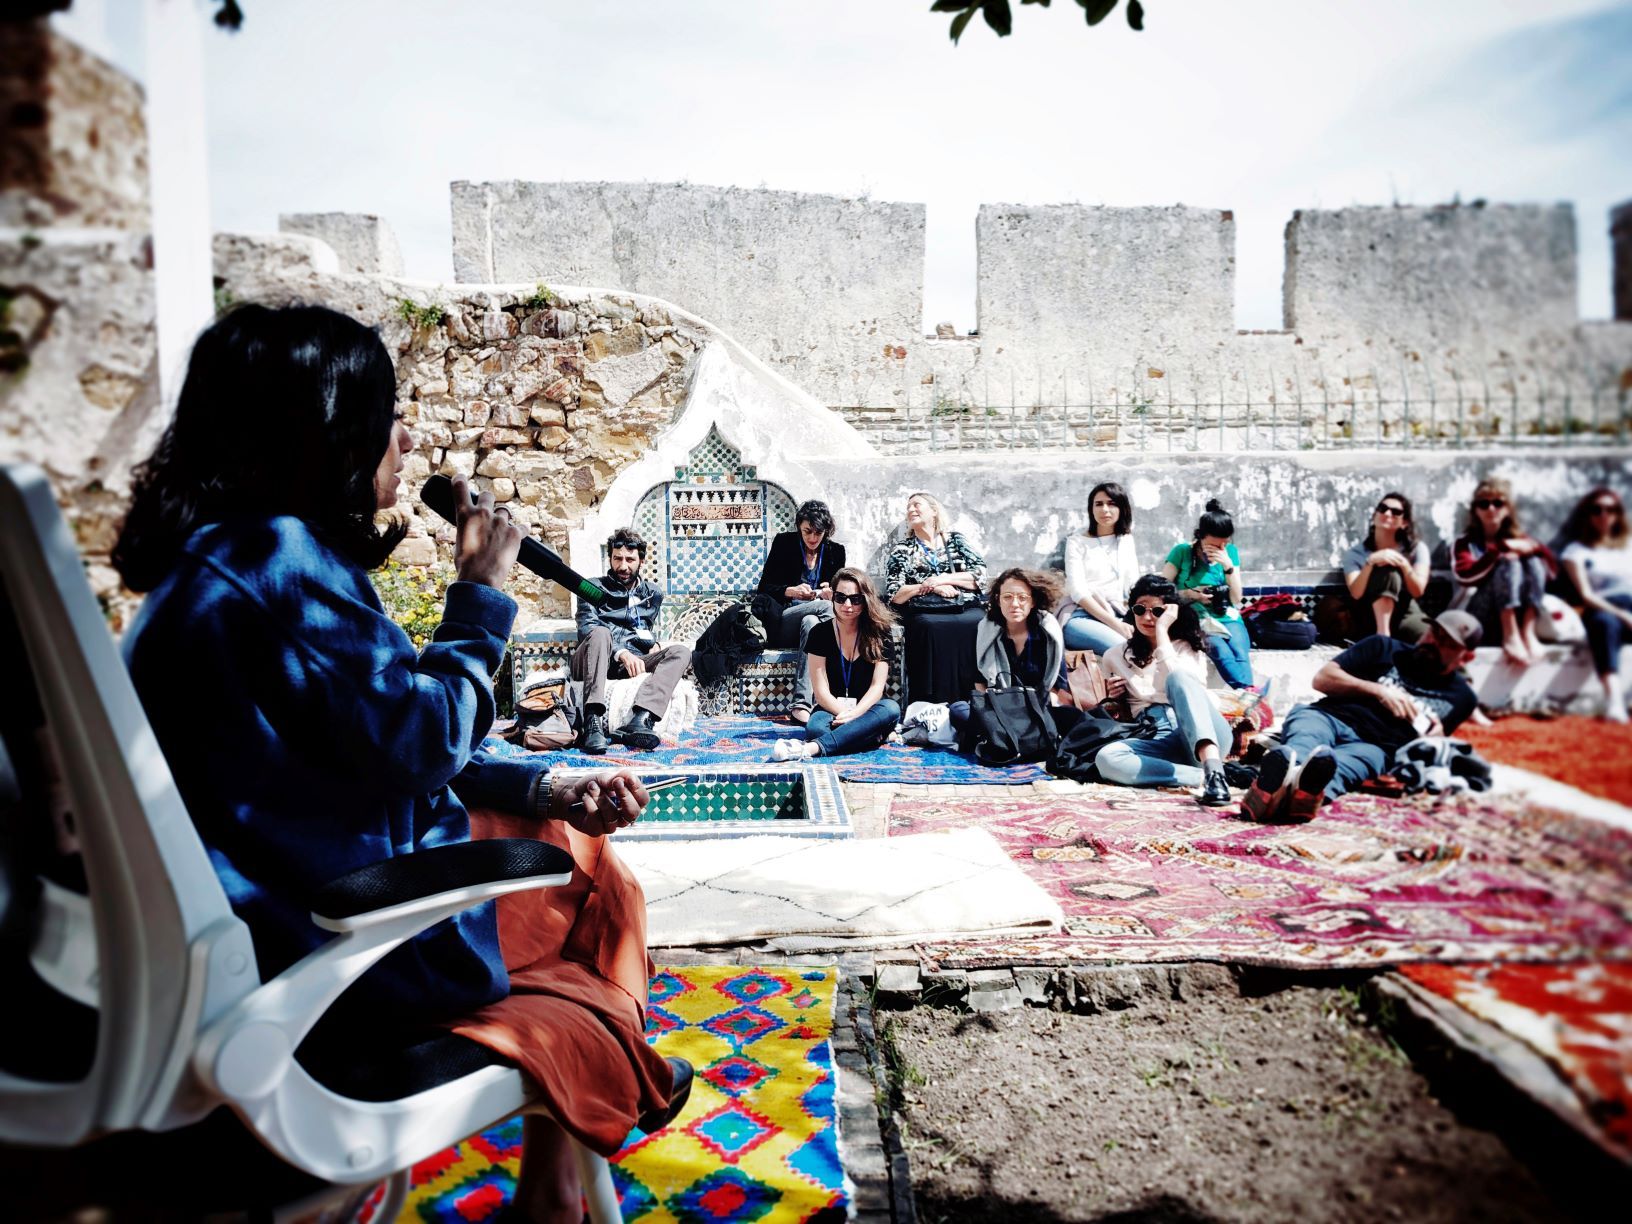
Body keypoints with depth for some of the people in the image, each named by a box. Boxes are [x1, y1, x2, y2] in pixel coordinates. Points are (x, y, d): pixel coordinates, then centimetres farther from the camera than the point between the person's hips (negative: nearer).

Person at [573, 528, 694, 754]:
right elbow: (587, 629, -3)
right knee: (600, 633, -35)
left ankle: (640, 719, -47)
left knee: (680, 652, -22)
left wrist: (653, 646, 8)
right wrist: (621, 653, -20)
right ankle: (593, 722, -51)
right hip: (594, 662, -3)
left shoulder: (653, 595, 25)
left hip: (634, 663, 3)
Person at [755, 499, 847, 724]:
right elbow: (764, 588, -1)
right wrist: (791, 591, -20)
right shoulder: (783, 543, 1)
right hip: (781, 625, -2)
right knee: (824, 606, -33)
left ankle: (801, 705, -45)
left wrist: (831, 594, -14)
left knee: (810, 622, -37)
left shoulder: (835, 551, 8)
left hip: (813, 620, 2)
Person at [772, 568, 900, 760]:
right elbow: (821, 691, -6)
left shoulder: (878, 634, 1)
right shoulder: (820, 633, 0)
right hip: (831, 709, -2)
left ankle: (812, 747, -46)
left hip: (866, 709, 2)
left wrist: (853, 715, -24)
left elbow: (877, 686, -7)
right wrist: (845, 715, -22)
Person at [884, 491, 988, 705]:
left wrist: (944, 579, -4)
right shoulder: (901, 549, 18)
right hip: (923, 613, -1)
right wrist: (932, 588, -5)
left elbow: (981, 574, 8)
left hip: (967, 609, 1)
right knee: (931, 628, -34)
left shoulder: (956, 539, 20)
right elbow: (894, 595, 7)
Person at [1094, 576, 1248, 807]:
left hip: (1207, 736, -1)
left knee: (1178, 678, -33)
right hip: (1159, 741, 1)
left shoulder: (1188, 645, 14)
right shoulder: (1116, 656, 21)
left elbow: (1174, 678, -7)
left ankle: (1214, 770, -50)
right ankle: (1204, 776, -35)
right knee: (1106, 758, -32)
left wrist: (1162, 630, -3)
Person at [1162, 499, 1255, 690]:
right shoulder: (1182, 552, 3)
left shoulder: (1230, 552, 13)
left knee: (1240, 653, -30)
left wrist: (1228, 566, -4)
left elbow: (1237, 599, 9)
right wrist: (1191, 594, -14)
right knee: (1219, 649, -35)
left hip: (1227, 618, 3)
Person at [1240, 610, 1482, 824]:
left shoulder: (1461, 696, 26)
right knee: (1304, 719, -37)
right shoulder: (1384, 647, 23)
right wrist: (1377, 690, 3)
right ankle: (1284, 763, -72)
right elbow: (1322, 679, 12)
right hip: (1330, 717, 1)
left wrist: (1436, 741, 6)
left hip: (1375, 748, 0)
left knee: (1364, 758, -39)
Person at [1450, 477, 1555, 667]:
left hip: (1514, 616, 4)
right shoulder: (1466, 542, 4)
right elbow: (1464, 576, -17)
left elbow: (1553, 568, 3)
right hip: (1474, 616, -4)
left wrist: (1533, 547, -13)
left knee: (1533, 562, -15)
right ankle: (1511, 637, -34)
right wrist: (1498, 551, -22)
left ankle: (1528, 632, -28)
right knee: (1509, 563, -22)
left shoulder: (1517, 538, 16)